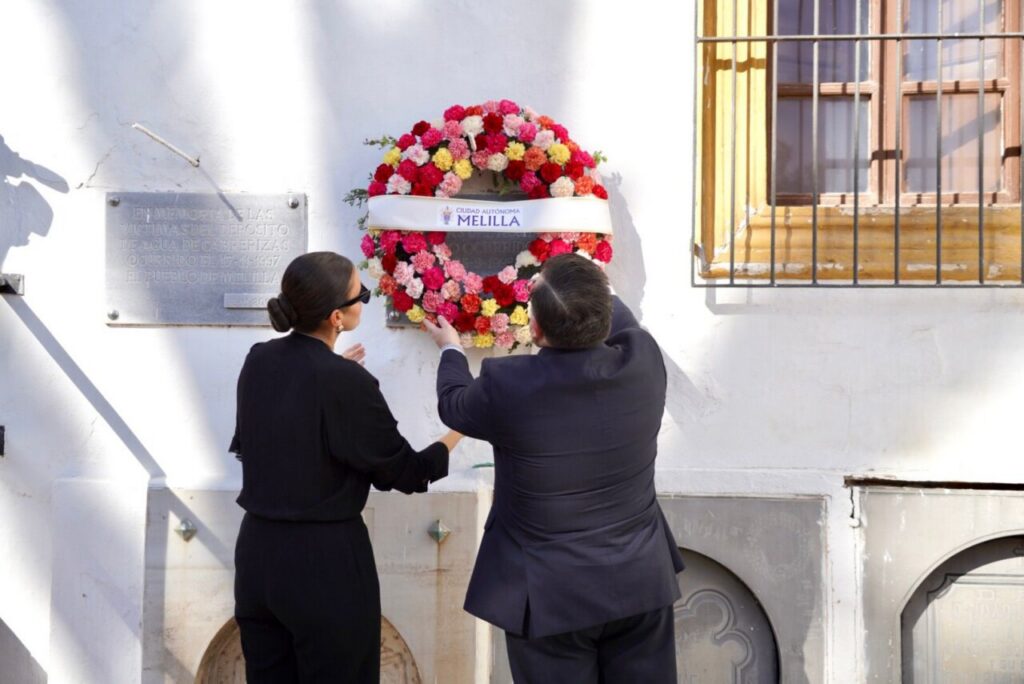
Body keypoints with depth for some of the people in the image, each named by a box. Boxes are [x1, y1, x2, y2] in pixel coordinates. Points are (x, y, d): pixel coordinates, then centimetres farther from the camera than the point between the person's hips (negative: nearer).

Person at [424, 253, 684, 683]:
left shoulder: (509, 385, -22)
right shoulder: (645, 359, -13)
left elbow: (454, 404, 2)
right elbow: (620, 323, 13)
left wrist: (451, 350, 22)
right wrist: (593, 291, 32)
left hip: (552, 597, -3)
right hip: (641, 583, 4)